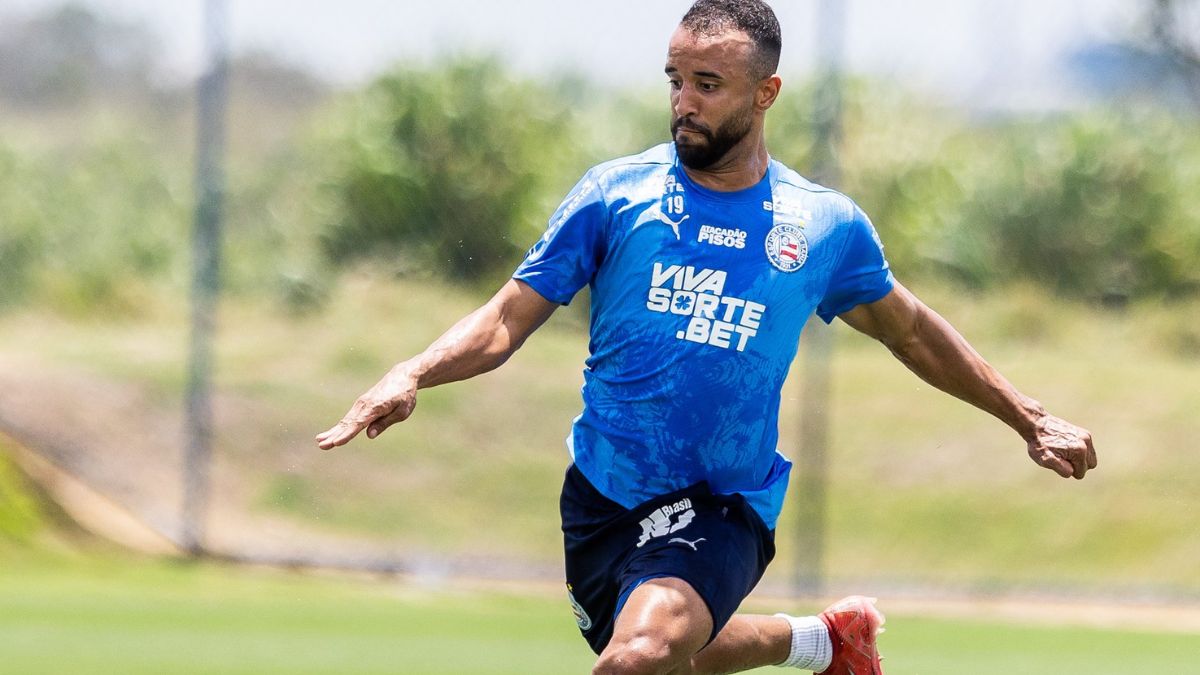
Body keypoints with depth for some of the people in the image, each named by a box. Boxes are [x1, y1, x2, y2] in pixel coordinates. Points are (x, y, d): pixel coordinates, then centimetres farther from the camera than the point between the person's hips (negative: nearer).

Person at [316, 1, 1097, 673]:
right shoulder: (616, 194, -4)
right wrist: (412, 374, -22)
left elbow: (911, 330, 16)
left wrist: (1030, 417, 17)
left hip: (722, 508, -3)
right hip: (603, 495, 3)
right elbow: (509, 319, -4)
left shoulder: (826, 226, -1)